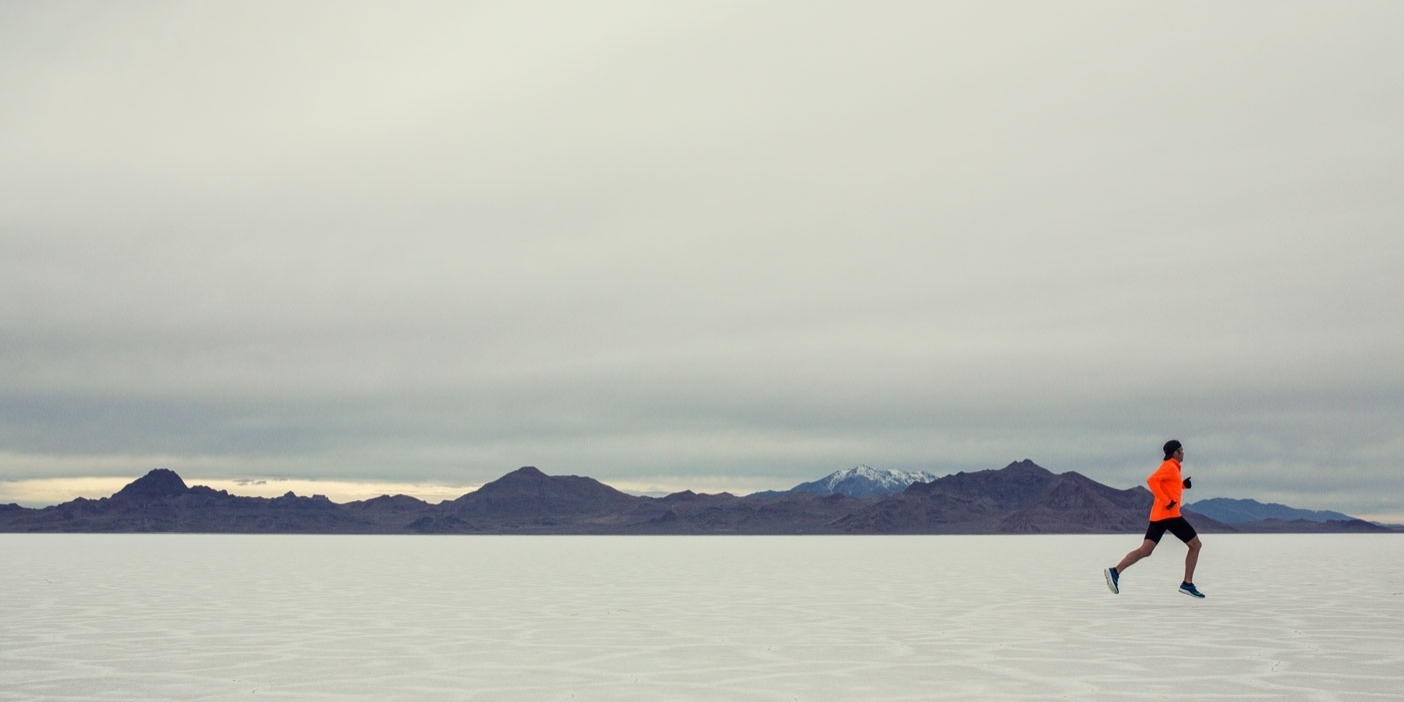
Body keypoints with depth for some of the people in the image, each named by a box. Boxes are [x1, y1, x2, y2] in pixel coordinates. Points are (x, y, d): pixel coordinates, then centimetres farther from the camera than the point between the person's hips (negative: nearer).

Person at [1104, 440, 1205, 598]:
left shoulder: (1170, 467, 22)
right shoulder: (1170, 466, -7)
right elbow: (1152, 480, -22)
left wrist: (1183, 485, 16)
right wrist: (1167, 501, -23)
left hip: (1158, 515, 9)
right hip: (1169, 514, -9)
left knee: (1145, 551, 0)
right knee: (1195, 545, 4)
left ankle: (1115, 571, -14)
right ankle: (1188, 584, 3)